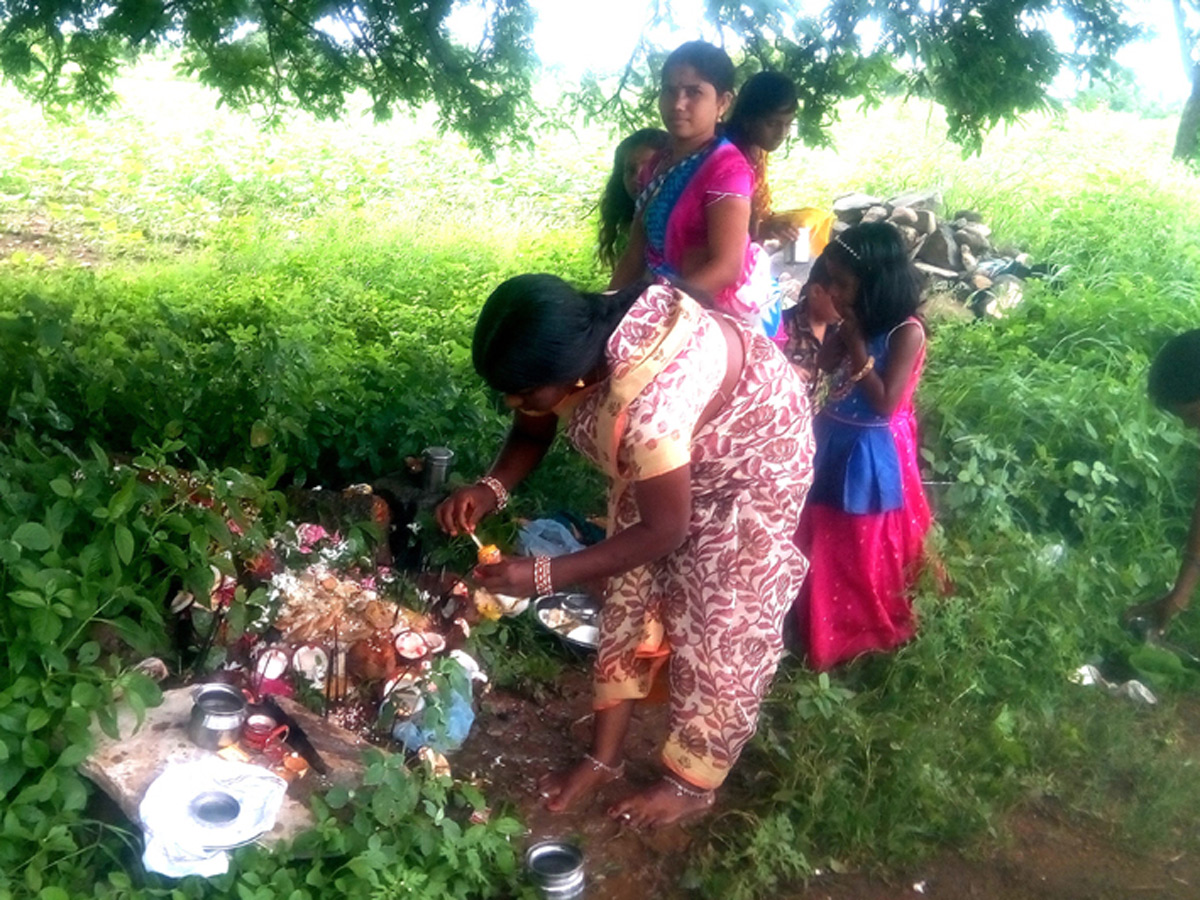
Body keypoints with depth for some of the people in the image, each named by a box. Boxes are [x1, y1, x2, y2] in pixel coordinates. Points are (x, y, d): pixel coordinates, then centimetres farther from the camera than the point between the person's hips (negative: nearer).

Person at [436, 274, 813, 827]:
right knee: (633, 594, 10)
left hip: (751, 454, -7)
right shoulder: (571, 340, -23)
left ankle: (693, 781, 22)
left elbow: (664, 530, -31)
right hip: (660, 460, 7)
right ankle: (604, 756, 25)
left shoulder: (649, 403, -44)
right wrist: (491, 488, -24)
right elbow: (531, 432, -4)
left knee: (720, 621, 2)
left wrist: (544, 576, -31)